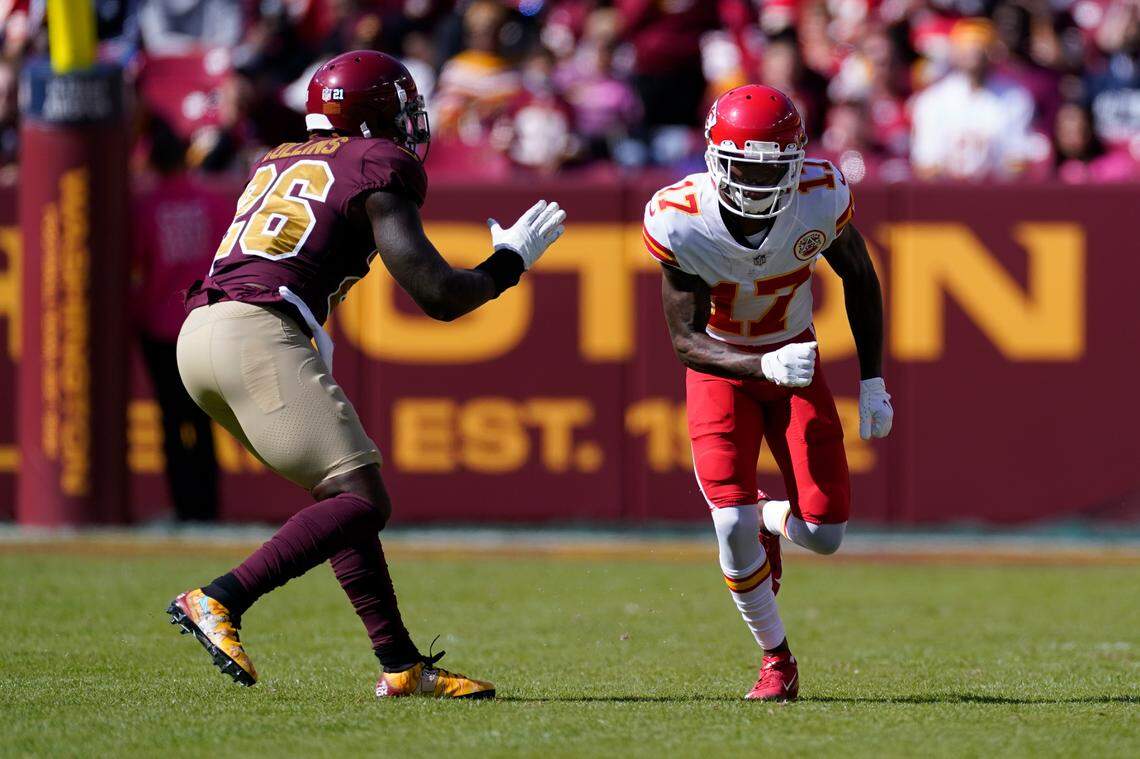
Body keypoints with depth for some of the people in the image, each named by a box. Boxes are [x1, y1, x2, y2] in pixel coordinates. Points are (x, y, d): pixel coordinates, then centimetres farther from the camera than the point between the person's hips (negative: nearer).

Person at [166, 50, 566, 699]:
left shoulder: (277, 162, 25)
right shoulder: (378, 168, 3)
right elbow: (440, 296, 0)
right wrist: (511, 261, 16)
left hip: (200, 332, 9)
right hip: (257, 335, -9)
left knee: (345, 494, 15)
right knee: (362, 501, -10)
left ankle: (402, 665, 12)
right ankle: (217, 602, -22)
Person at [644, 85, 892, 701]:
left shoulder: (821, 199, -23)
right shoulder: (680, 223, -28)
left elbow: (859, 280, -2)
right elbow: (686, 341, -24)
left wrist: (872, 382, -2)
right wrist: (765, 366, -41)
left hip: (794, 355, 2)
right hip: (720, 367, -2)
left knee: (824, 532, -7)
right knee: (734, 526, -17)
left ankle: (769, 521, 32)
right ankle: (776, 660, 8)